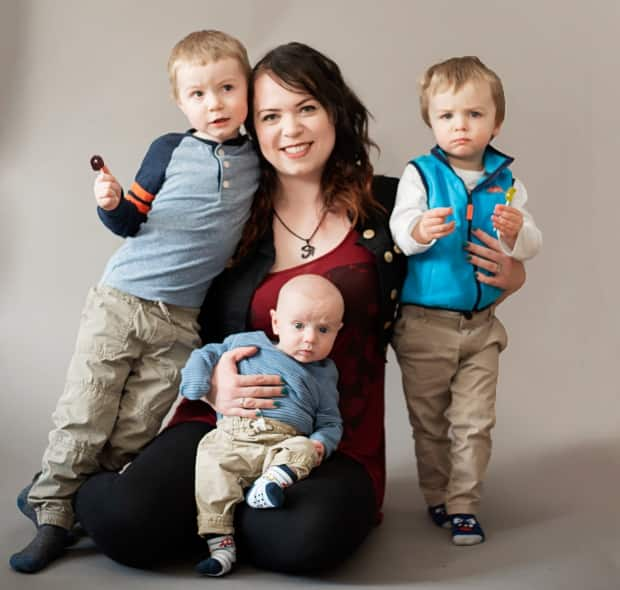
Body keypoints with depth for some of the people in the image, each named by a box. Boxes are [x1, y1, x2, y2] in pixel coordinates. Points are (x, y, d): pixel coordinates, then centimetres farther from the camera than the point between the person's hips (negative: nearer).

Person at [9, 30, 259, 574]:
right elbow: (131, 222, 1)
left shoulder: (257, 161, 5)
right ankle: (53, 518, 13)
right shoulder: (170, 150, -1)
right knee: (83, 417, 1)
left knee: (133, 433, 4)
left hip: (180, 321, 2)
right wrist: (111, 204, -17)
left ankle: (85, 507, 21)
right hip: (119, 300, -1)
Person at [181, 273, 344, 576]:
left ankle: (273, 481, -54)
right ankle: (220, 542, -29)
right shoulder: (247, 343, 18)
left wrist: (320, 443, -3)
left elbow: (330, 423, 19)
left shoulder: (322, 375, 20)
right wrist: (196, 380, 5)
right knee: (213, 460, -28)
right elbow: (208, 354, 26)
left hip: (285, 442, 1)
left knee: (303, 449, -29)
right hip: (231, 436, -1)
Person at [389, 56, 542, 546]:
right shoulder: (420, 174, -6)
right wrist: (419, 231, -40)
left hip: (481, 325, 2)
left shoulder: (506, 180, 1)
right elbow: (398, 228, -18)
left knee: (474, 422, 6)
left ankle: (463, 504, 19)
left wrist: (516, 234, -24)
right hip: (424, 323, -2)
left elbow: (532, 243, -2)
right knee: (429, 421, 12)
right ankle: (437, 497, 30)